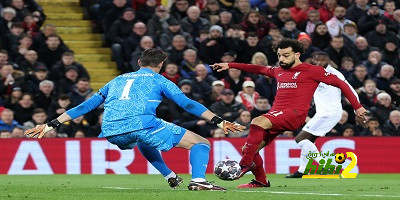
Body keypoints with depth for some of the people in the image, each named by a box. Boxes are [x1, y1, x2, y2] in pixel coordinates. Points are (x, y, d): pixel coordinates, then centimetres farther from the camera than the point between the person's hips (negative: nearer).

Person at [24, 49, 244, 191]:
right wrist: (219, 122, 6)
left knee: (143, 141, 43)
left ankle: (170, 176, 36)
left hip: (111, 132, 5)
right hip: (140, 123, -5)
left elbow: (85, 106, 29)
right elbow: (187, 104, 8)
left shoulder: (117, 80, 32)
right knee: (200, 142, 4)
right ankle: (198, 180, -20)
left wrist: (51, 125, 32)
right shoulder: (158, 80, 20)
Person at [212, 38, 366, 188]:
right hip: (275, 116, 8)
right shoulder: (279, 71, 22)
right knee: (248, 149, -2)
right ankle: (261, 181, 15)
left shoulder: (312, 71, 3)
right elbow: (261, 69, 41)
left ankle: (245, 164, -30)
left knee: (258, 122, -33)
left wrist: (357, 107, 4)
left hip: (295, 114, -8)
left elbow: (340, 83, 6)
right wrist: (230, 66, 42)